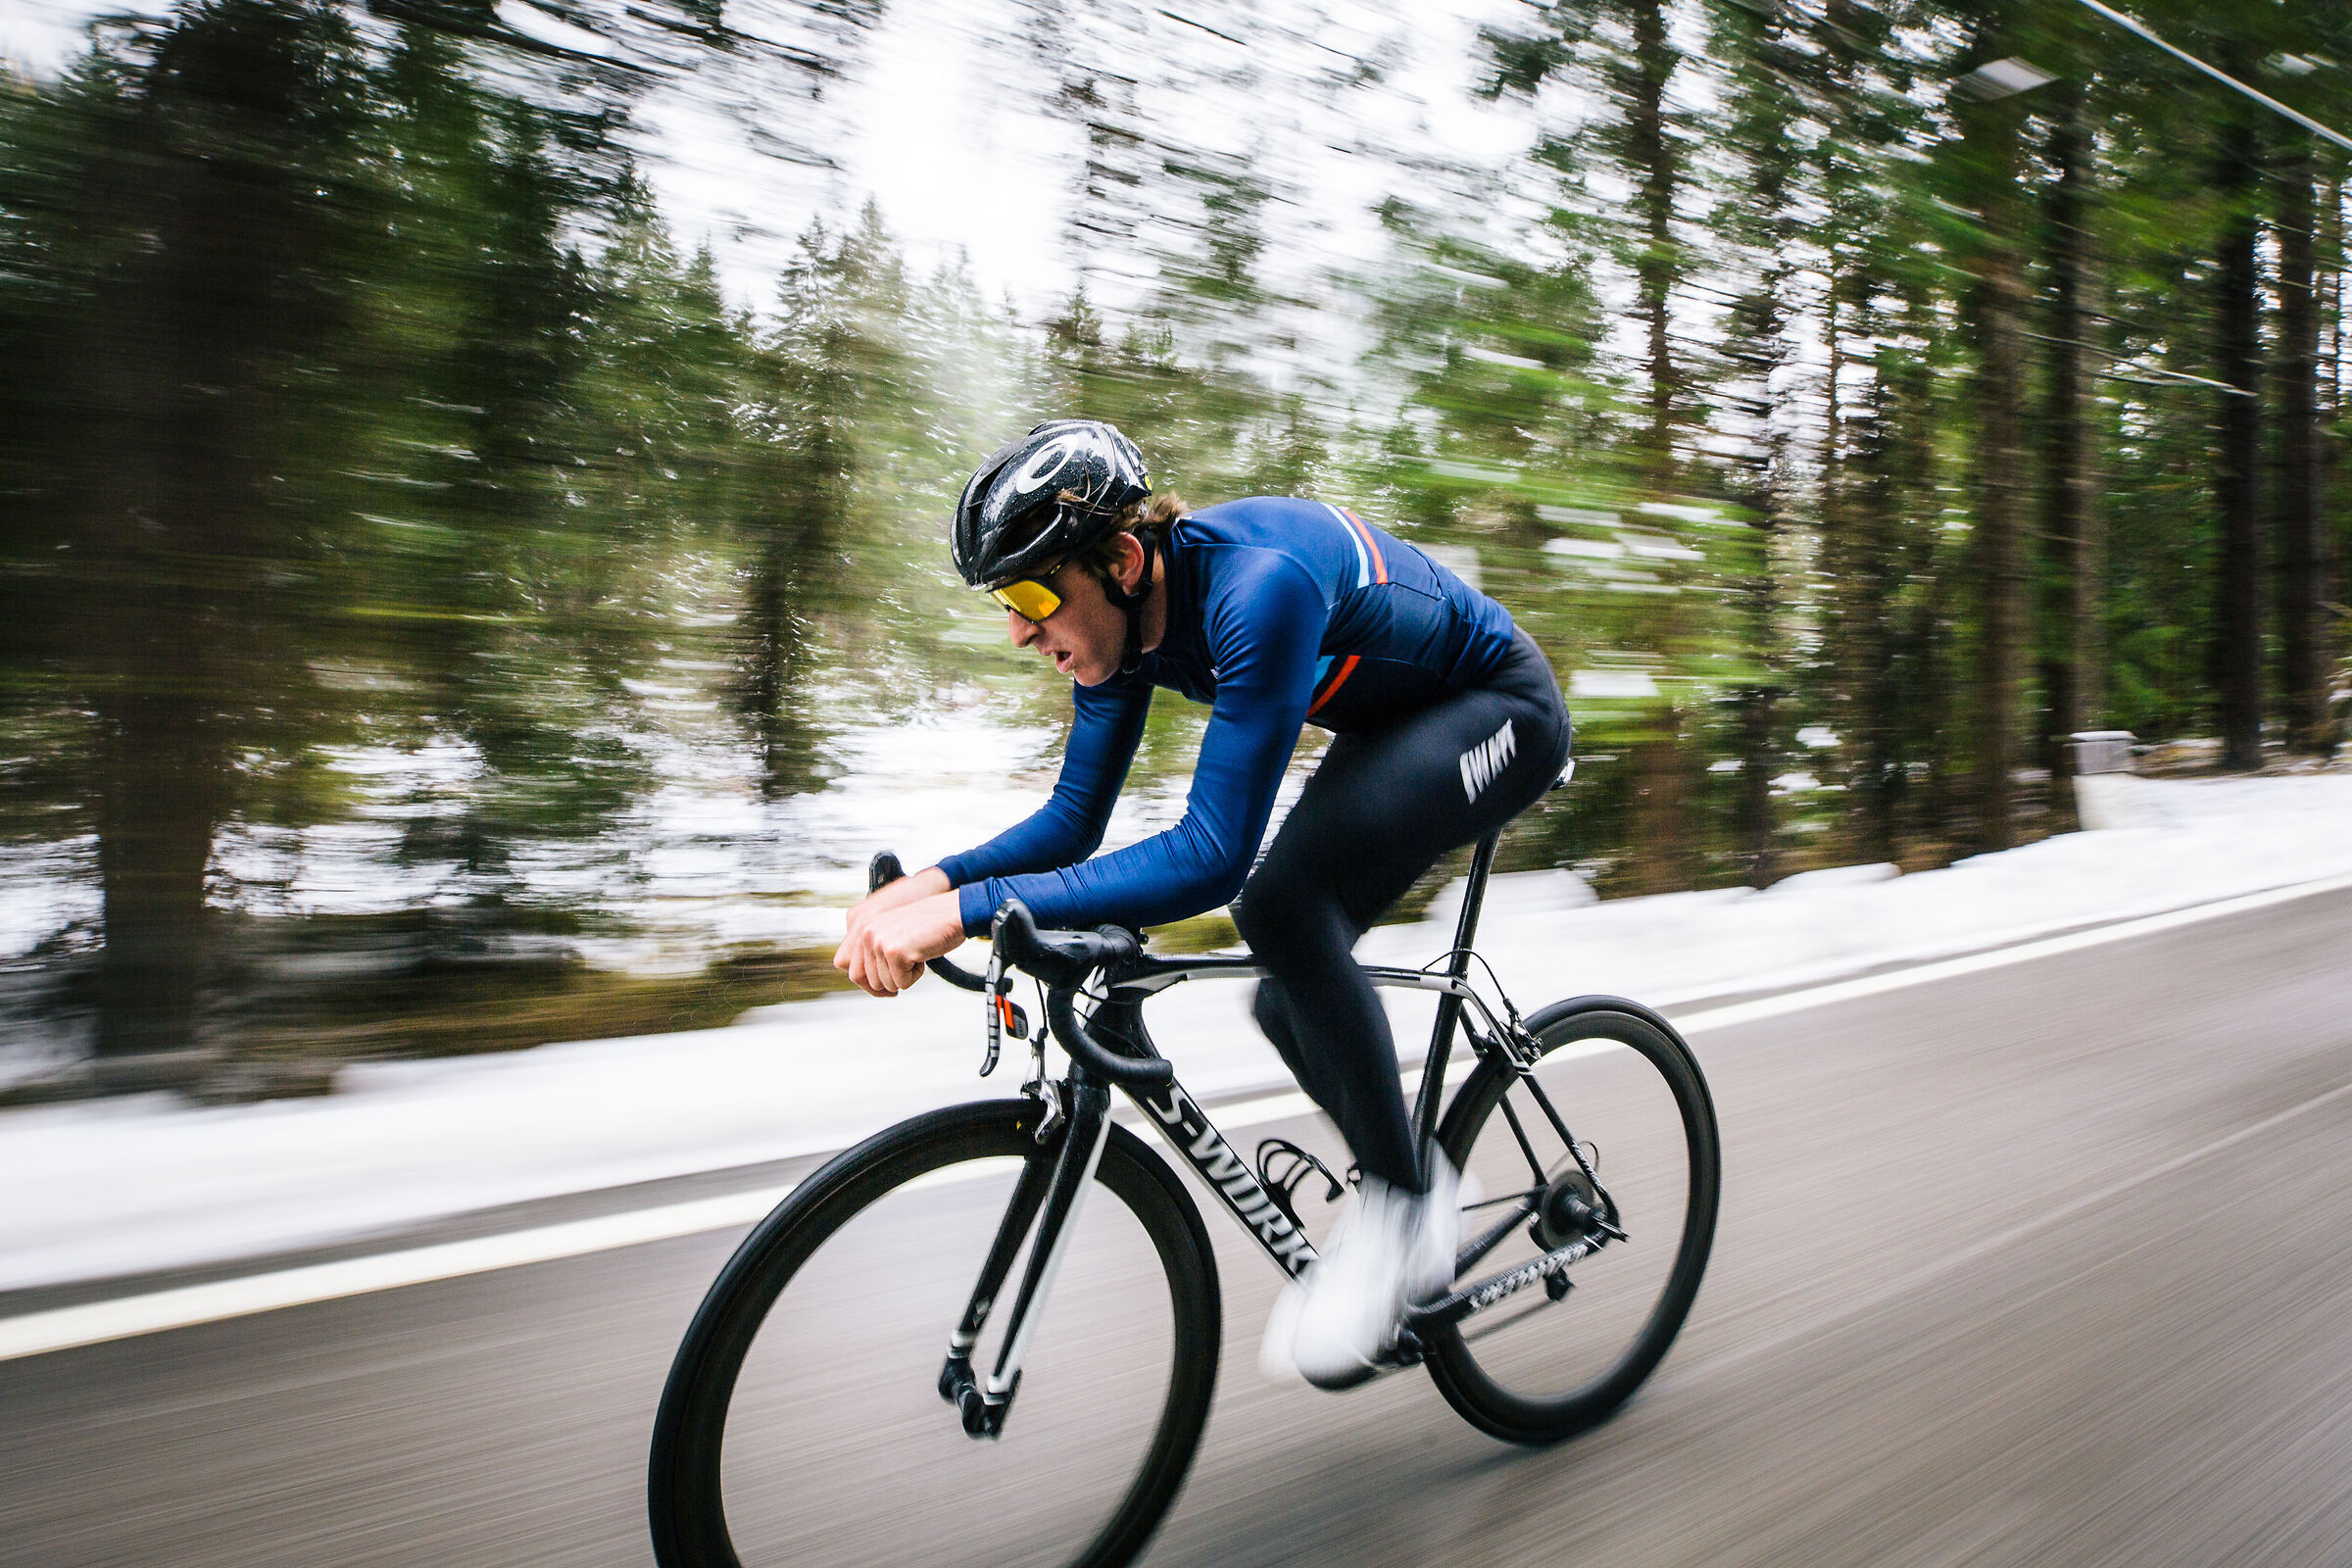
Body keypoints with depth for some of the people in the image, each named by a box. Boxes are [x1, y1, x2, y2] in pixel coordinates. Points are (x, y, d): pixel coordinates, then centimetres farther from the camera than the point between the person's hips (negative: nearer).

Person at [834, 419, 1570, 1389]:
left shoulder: (1259, 582, -38)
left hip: (1505, 711, -8)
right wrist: (931, 882, -22)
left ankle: (1401, 1207, -11)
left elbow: (1212, 856, -42)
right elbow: (1071, 821, -4)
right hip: (1389, 724, 8)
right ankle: (1420, 1215, 24)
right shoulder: (1115, 618, -12)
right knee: (1292, 1004, 2)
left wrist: (972, 908, -46)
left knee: (1282, 902, -30)